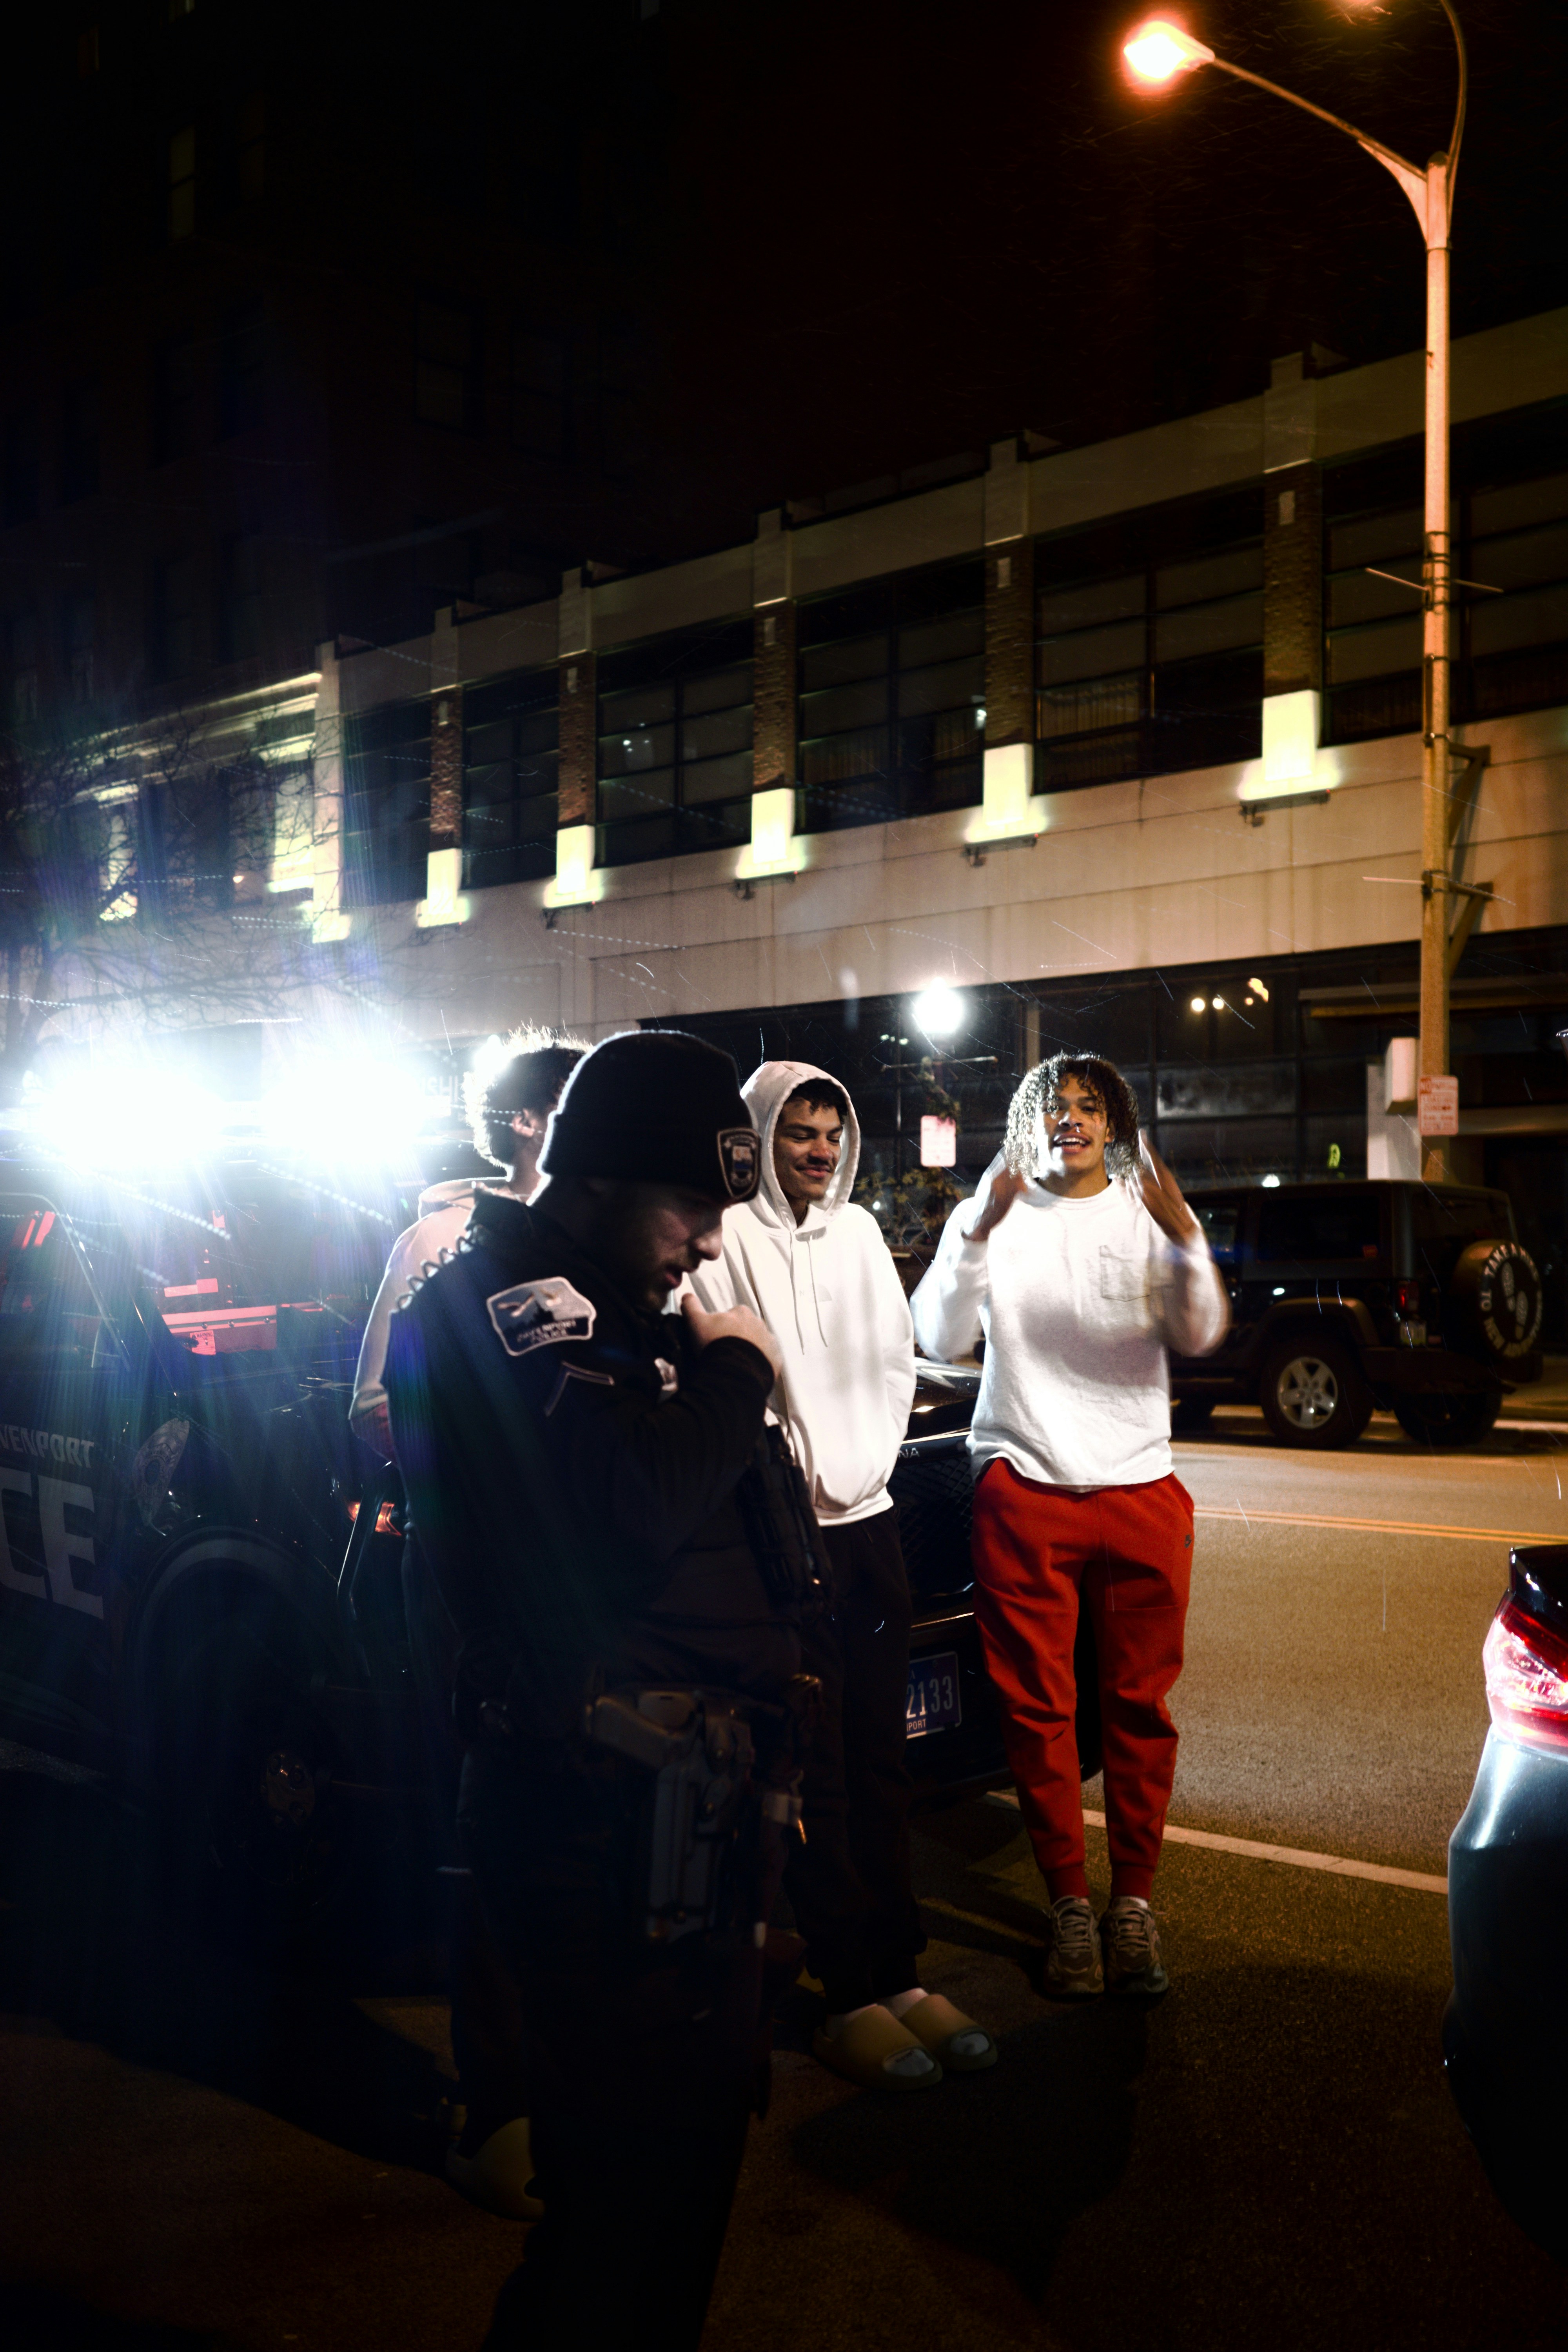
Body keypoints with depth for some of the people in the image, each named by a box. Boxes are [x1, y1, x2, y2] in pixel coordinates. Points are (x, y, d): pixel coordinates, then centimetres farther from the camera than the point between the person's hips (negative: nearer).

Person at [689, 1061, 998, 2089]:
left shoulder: (858, 1230, 14)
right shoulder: (727, 1240, -6)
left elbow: (899, 1357, 16)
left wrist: (869, 1462, 4)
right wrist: (796, 1483, -10)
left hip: (870, 1522, 6)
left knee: (881, 1760, 9)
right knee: (817, 1774, -2)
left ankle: (900, 1972, 15)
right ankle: (850, 1998, 3)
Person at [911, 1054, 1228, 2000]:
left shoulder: (1149, 1215, 7)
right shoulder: (992, 1215, 6)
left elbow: (1200, 1335, -6)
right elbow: (942, 1338, -6)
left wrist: (1186, 1240, -23)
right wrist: (980, 1233, -20)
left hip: (1140, 1491, 1)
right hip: (1025, 1489, -1)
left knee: (1140, 1705, 5)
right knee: (1038, 1706, 3)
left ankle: (1134, 1900, 16)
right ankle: (1070, 1903, 13)